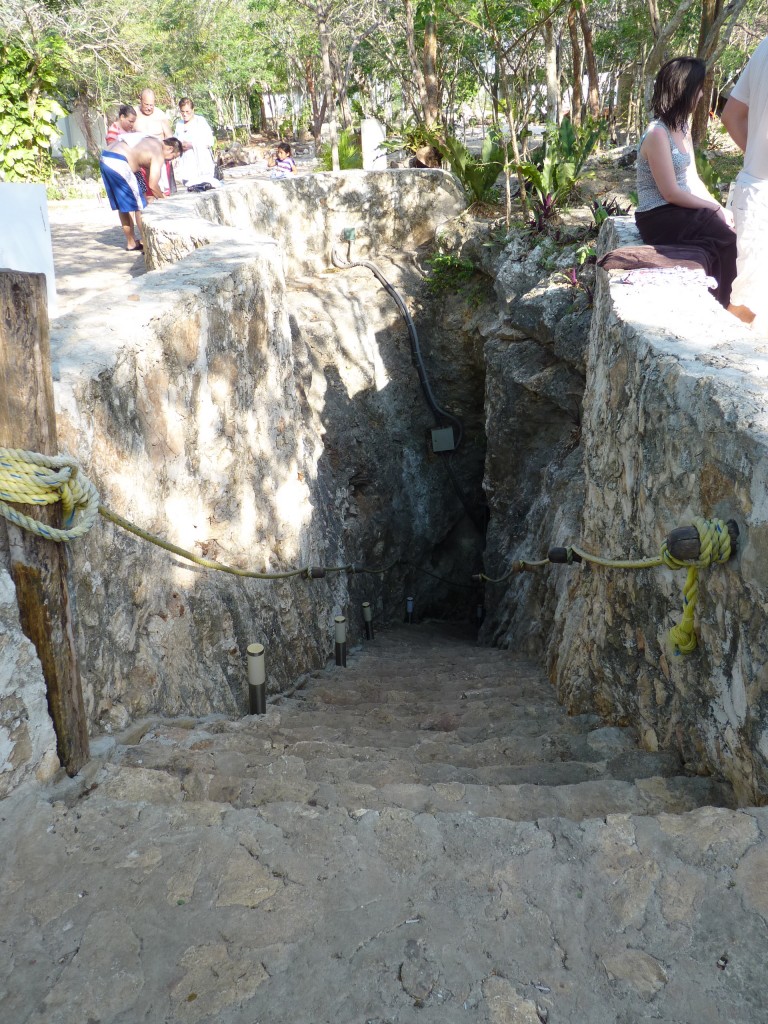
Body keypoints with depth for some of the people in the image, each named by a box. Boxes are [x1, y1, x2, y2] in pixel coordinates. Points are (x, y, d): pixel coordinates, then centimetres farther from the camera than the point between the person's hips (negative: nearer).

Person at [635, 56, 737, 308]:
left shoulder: (683, 129, 10)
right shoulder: (657, 134, -18)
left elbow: (693, 180, 11)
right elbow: (671, 193, -19)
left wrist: (719, 208, -4)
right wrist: (715, 208, -11)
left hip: (681, 210, 8)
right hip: (659, 218, -8)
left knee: (731, 228, -9)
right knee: (730, 238, -14)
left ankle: (719, 302, 0)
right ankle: (718, 305, 3)